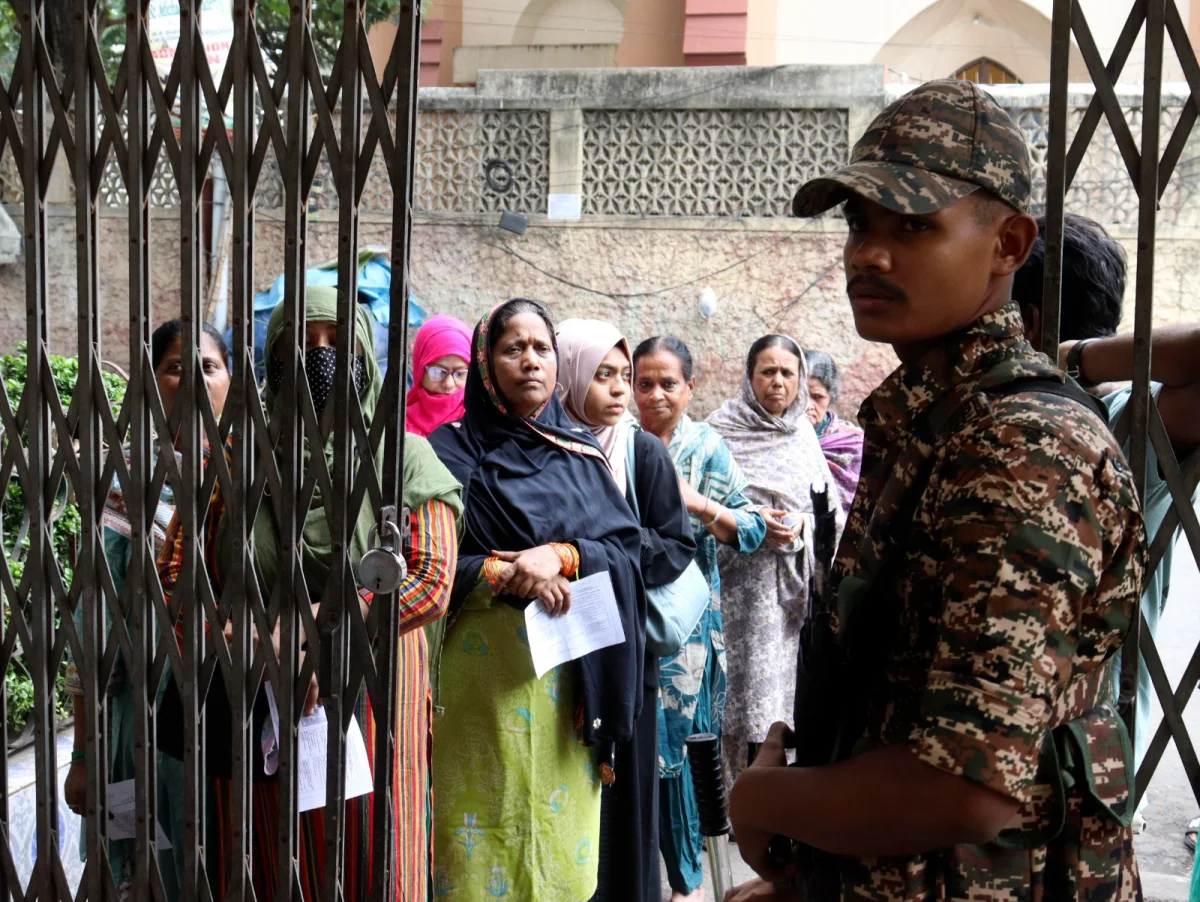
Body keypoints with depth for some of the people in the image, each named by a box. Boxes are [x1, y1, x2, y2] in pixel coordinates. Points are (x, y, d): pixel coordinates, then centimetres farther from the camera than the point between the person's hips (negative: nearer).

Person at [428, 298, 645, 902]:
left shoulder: (580, 452, 12)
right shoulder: (454, 451, 2)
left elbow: (627, 547, 3)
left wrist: (560, 555, -14)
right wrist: (506, 573, -18)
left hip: (571, 676, 3)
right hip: (482, 671, -3)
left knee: (561, 829, 6)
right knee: (486, 831, -2)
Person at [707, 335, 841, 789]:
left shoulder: (804, 433, 13)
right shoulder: (723, 428, -1)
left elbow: (830, 504, 12)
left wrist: (803, 524, -8)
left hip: (796, 577, 4)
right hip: (744, 577, -4)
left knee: (788, 683, 5)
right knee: (751, 687, -6)